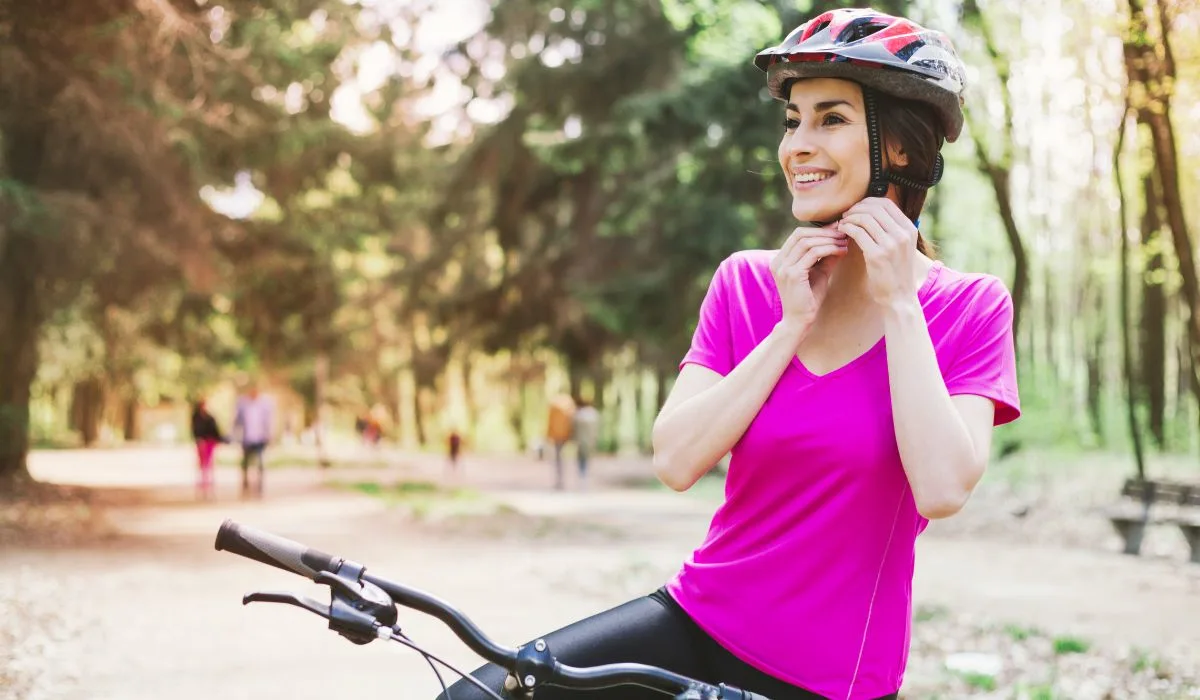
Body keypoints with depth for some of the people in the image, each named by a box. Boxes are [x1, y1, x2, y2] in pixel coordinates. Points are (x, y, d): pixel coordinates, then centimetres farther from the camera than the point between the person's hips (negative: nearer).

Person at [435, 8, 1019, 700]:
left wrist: (898, 304, -17)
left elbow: (942, 489, -22)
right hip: (696, 625, 3)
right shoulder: (748, 283, 3)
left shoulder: (971, 308, -5)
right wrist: (791, 326, -14)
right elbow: (676, 460, -9)